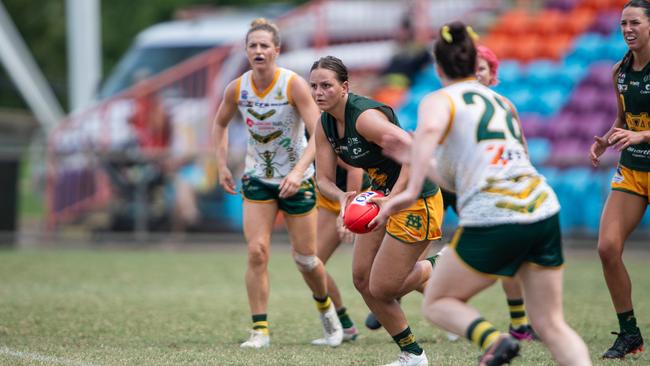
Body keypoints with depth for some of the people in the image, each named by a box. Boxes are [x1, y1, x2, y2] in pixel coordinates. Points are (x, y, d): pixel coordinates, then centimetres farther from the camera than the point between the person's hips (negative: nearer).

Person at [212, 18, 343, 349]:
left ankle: (325, 307, 36)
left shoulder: (294, 85, -19)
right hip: (257, 178, 2)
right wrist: (222, 165, 5)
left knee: (304, 257, 6)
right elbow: (220, 123, 13)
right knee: (256, 251, -13)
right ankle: (260, 330, -7)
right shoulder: (237, 89, -8)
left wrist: (299, 172, -36)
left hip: (297, 180, -2)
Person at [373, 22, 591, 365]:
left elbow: (430, 129, -21)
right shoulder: (501, 102, 25)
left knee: (437, 303, 13)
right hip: (543, 210, 6)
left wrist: (411, 190, -24)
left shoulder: (439, 100, 6)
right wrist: (417, 159, 37)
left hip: (493, 223, -6)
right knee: (551, 325, 10)